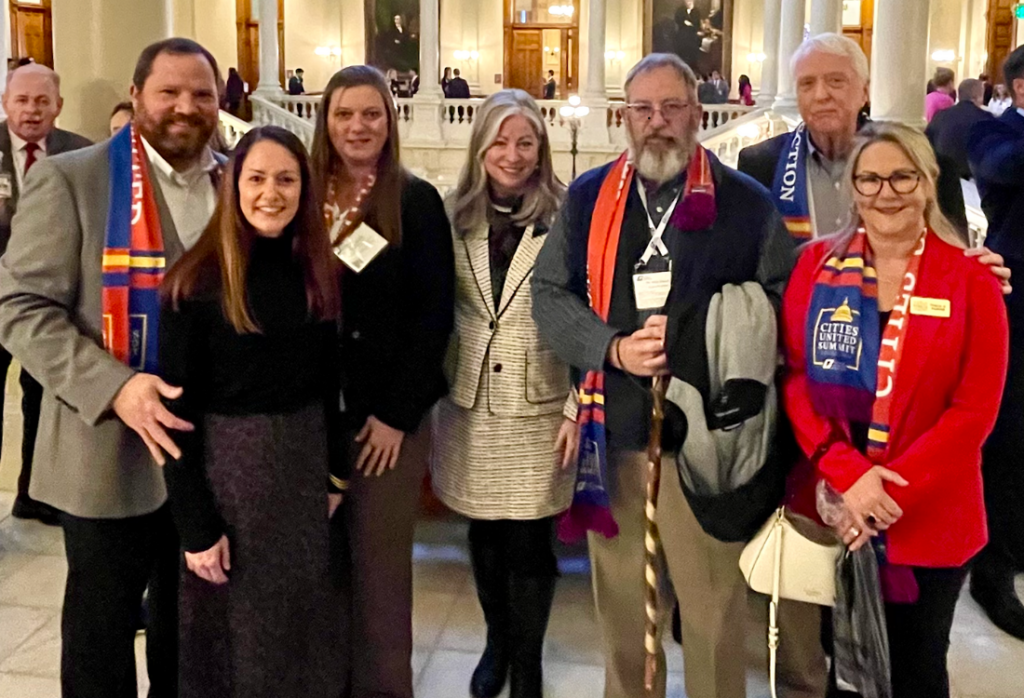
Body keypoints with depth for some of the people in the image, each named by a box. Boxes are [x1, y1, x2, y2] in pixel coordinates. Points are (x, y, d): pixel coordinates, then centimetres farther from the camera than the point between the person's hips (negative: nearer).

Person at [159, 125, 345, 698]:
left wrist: (337, 472, 9)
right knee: (234, 623, 11)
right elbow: (178, 409, -12)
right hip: (226, 462, -4)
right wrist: (195, 523, -14)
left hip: (305, 457, 5)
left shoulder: (320, 272, 2)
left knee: (304, 617, 18)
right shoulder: (198, 280, -13)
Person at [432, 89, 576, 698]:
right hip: (469, 406, 3)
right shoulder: (457, 216, 2)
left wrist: (579, 410, -8)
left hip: (539, 407, -3)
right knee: (485, 537, 16)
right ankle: (497, 640, 41)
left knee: (529, 543, 6)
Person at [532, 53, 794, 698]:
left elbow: (783, 302, 0)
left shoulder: (748, 203, 1)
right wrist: (614, 349, -11)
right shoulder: (588, 197, 8)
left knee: (715, 608, 7)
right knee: (622, 602, 16)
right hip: (614, 431, 2)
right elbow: (550, 294, 5)